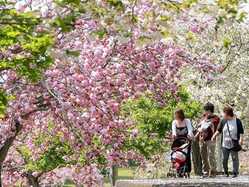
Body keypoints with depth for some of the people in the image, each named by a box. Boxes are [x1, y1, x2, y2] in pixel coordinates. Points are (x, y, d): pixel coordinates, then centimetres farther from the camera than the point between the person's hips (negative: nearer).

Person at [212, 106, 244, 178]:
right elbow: (219, 130, 16)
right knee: (224, 159, 3)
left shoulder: (237, 121, -3)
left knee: (235, 158, -1)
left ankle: (235, 172, 5)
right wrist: (214, 135, 3)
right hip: (225, 144, 3)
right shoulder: (223, 121, 6)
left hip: (234, 144, -3)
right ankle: (226, 172, 16)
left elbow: (241, 131, -1)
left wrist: (241, 139, -11)